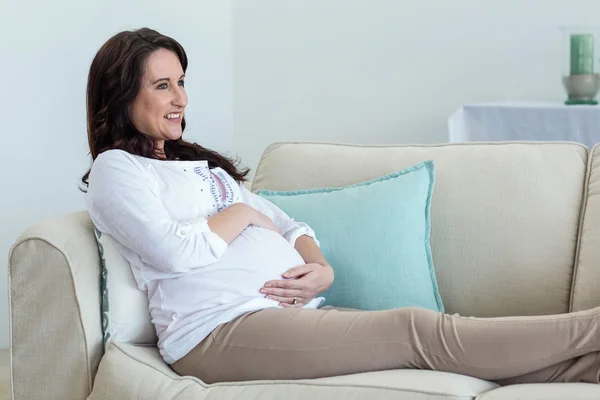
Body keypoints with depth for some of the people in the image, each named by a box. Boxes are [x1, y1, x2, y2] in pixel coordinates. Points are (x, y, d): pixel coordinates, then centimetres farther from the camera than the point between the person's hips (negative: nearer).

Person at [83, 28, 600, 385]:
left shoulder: (204, 165, 30)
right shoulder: (116, 170, 6)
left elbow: (290, 226, 23)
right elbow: (173, 251, -12)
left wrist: (321, 269, 1)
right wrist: (241, 214, 4)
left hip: (296, 309, 8)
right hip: (220, 327, -8)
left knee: (433, 331, -15)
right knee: (420, 332, -21)